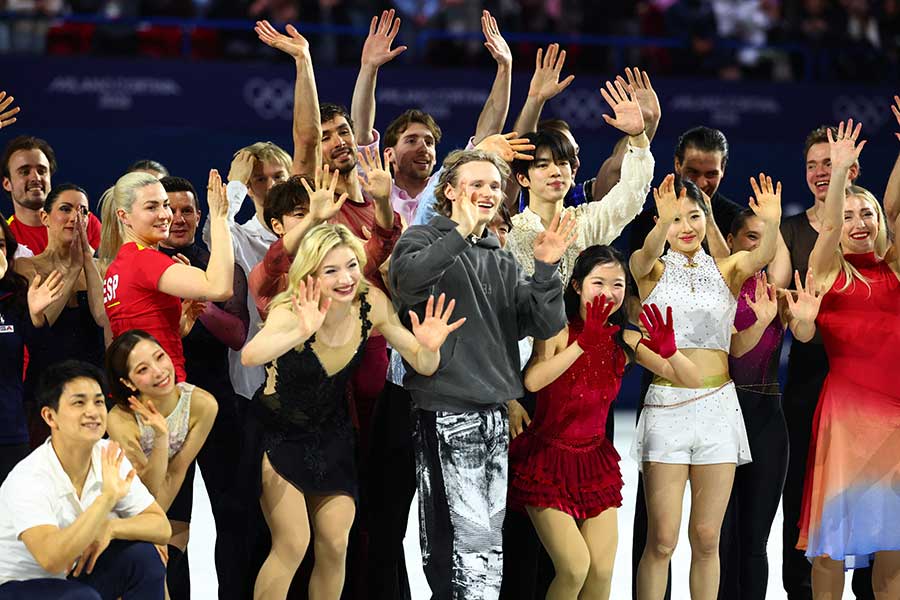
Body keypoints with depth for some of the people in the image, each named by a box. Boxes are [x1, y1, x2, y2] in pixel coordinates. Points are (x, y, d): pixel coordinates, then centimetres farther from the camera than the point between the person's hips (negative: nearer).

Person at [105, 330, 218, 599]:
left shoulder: (202, 404, -29)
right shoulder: (121, 420, -34)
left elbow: (177, 471, -18)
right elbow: (150, 486, -30)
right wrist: (161, 436, -44)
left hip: (176, 496, 1)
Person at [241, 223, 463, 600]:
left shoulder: (372, 304, -16)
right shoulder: (293, 312, -29)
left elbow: (423, 366, -10)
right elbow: (250, 356, -49)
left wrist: (429, 347, -33)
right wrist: (301, 332, -65)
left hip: (331, 434, 4)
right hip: (280, 433, -4)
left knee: (335, 547, 3)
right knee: (293, 545, -11)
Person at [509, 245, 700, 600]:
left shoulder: (625, 341, -1)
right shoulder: (558, 331, -14)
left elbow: (692, 380, -5)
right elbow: (532, 381, -34)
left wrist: (669, 350, -25)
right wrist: (584, 342, -39)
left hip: (595, 461, 4)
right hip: (548, 460, -4)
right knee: (575, 568, -16)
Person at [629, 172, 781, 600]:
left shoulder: (725, 271, 9)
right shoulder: (652, 270, 4)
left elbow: (761, 257, -12)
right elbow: (648, 254, -20)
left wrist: (771, 224, -35)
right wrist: (664, 223, -42)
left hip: (718, 406, 2)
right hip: (666, 405, -2)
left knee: (706, 539, 5)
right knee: (662, 540, -4)